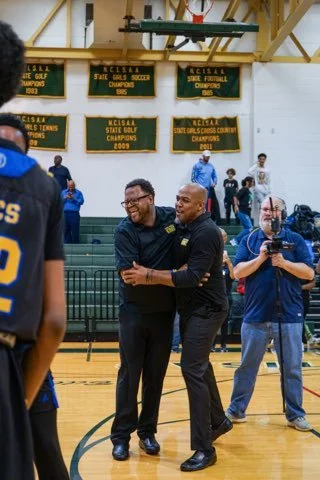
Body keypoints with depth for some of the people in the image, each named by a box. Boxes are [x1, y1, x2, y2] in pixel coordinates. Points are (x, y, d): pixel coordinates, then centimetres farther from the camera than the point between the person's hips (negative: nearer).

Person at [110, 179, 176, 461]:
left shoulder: (172, 217, -2)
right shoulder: (125, 230, -12)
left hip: (164, 311, 3)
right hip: (134, 311, -2)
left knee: (156, 374, 10)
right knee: (129, 374, 2)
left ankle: (147, 431, 22)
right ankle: (121, 435, 12)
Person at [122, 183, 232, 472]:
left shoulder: (206, 232, -19)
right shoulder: (184, 228, 8)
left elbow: (192, 276, -26)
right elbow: (181, 267, 10)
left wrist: (148, 277, -25)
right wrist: (149, 275, -8)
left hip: (206, 310, -9)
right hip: (191, 309, 9)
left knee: (193, 370, -11)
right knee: (199, 365, 19)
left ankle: (204, 449, -5)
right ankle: (218, 420, 38)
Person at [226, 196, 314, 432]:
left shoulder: (295, 239, 2)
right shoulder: (249, 240, 5)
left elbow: (309, 273, -4)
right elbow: (238, 272, -3)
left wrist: (283, 262, -16)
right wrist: (260, 258, -15)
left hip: (288, 316, -1)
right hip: (256, 316, 1)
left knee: (292, 368, 8)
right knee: (247, 366, 11)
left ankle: (296, 414, 21)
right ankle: (236, 410, 22)